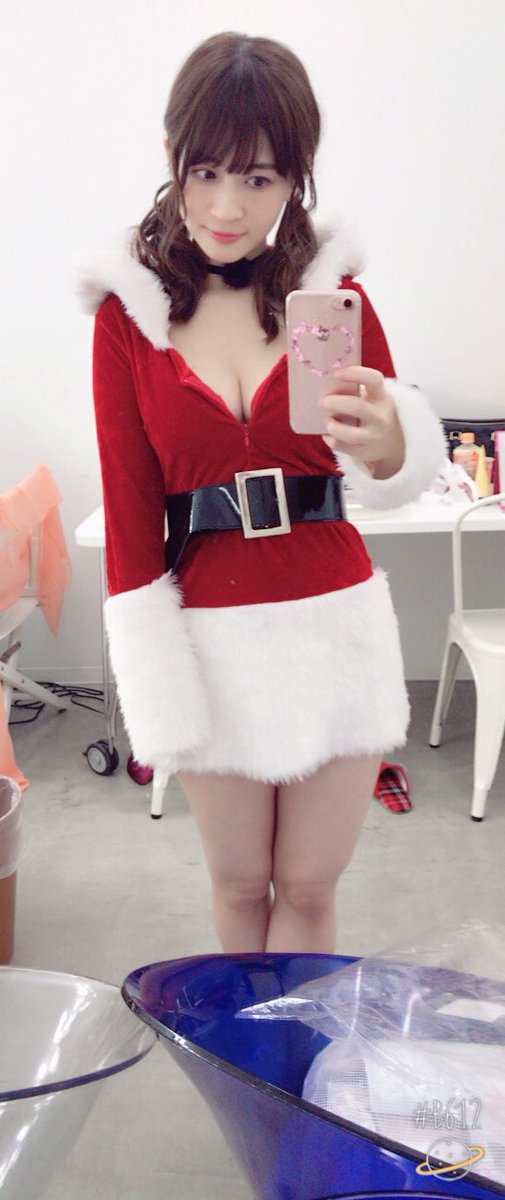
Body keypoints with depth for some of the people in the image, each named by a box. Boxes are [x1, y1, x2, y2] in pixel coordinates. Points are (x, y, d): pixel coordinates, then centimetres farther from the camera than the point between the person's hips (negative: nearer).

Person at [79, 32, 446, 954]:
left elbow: (402, 466, -10)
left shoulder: (331, 288, 0)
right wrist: (155, 681, -7)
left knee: (310, 887, 11)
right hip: (211, 634, 0)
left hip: (334, 626, 1)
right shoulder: (128, 310, -2)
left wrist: (386, 445, -35)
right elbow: (129, 505, -2)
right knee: (240, 883, 16)